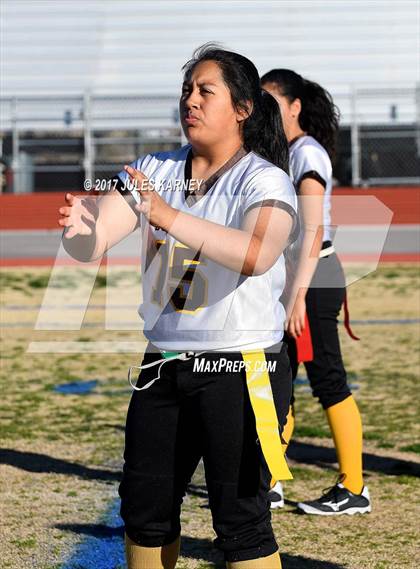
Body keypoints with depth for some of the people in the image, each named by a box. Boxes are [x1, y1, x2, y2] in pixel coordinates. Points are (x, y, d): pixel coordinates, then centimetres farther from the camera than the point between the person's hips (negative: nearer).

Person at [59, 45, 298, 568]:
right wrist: (78, 225, -29)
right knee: (144, 509, 13)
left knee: (240, 522, -3)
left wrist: (170, 217, -39)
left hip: (240, 368, -5)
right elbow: (92, 244, -5)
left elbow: (256, 255, -30)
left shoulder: (264, 180, -9)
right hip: (163, 364, 6)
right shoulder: (155, 170, 6)